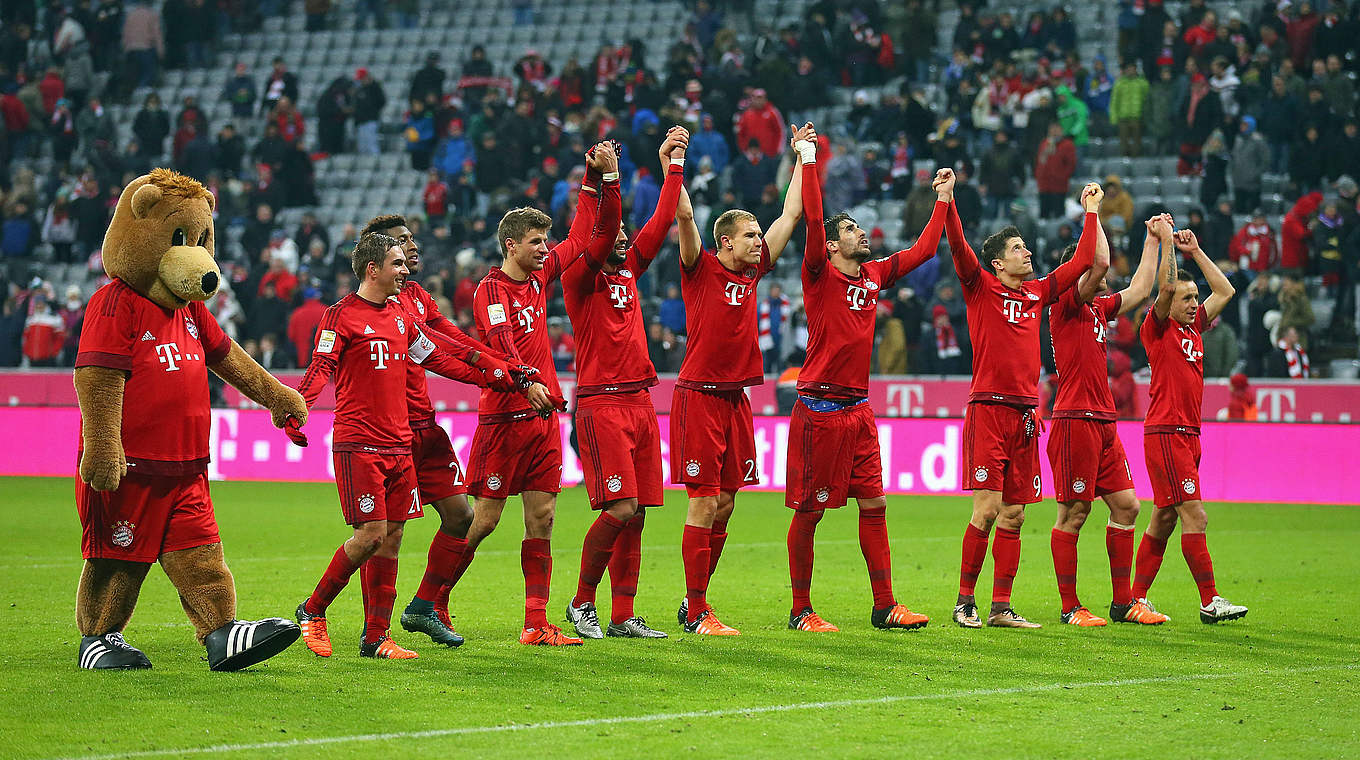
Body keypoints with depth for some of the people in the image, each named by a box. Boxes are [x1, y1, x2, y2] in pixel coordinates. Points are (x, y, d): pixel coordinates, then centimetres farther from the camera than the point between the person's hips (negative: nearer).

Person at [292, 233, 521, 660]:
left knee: (392, 537, 3)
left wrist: (495, 374, 28)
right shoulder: (342, 315, -5)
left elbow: (437, 358, 28)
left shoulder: (400, 317, 17)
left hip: (399, 446, 7)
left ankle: (375, 638, 8)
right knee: (372, 534, -13)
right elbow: (321, 368, -16)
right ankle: (312, 611, 5)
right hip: (358, 445, -7)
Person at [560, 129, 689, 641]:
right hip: (602, 403, -7)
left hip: (640, 404, 7)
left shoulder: (628, 270, 17)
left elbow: (662, 221, 17)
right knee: (620, 510, -14)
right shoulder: (580, 277, -3)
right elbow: (600, 232, -20)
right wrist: (609, 178, -26)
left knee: (636, 513, 5)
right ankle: (581, 604, 1)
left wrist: (674, 166, 16)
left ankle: (623, 617, 9)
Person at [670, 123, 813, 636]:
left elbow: (791, 213, 18)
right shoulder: (701, 269, -4)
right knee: (704, 504, -7)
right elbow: (685, 216, -18)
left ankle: (695, 601, 18)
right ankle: (696, 613, -3)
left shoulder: (753, 271, 12)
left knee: (724, 504, 8)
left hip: (737, 399, 7)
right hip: (699, 397, -7)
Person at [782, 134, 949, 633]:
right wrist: (809, 162, -20)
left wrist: (943, 200, 24)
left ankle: (884, 607, 9)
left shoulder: (875, 275, 13)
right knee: (808, 512, -1)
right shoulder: (820, 275, -5)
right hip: (819, 408, -7)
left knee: (873, 505, 5)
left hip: (859, 409, 7)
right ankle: (801, 611, 6)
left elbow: (923, 250, 23)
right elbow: (813, 222, -19)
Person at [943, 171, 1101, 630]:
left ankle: (1001, 606, 8)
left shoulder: (1038, 293, 16)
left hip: (1025, 415, 5)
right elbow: (958, 247, -12)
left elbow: (1082, 262, 24)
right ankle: (965, 601, -3)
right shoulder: (981, 289, 2)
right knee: (987, 509, -11)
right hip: (988, 408, -5)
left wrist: (1091, 212, 26)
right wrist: (947, 199, -20)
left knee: (1013, 515, 4)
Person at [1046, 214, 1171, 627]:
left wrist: (1155, 239, 30)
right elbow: (1100, 262, -19)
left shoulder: (1098, 307, 18)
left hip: (1104, 422, 9)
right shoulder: (1067, 302, -7)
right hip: (1075, 419, -9)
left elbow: (1140, 289, 29)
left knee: (1126, 506, 9)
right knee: (1073, 512, -5)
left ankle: (1123, 602, 14)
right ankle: (1070, 607, 0)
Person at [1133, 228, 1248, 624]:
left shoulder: (1192, 326, 16)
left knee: (1164, 519, 9)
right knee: (1195, 516, -10)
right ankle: (1210, 602, -8)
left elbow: (1225, 292, 24)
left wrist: (1195, 251, 19)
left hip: (1188, 434, 8)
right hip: (1165, 433, -8)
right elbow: (1166, 285, -20)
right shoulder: (1158, 328, -5)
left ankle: (1135, 600, 13)